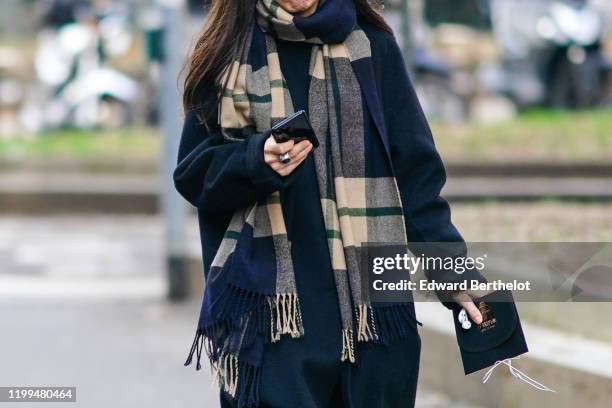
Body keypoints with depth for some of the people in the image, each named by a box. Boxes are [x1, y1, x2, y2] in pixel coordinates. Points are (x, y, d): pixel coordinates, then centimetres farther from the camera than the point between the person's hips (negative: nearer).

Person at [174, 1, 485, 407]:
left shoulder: (372, 46, 8)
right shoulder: (228, 54, 7)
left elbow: (415, 171, 6)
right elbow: (194, 173, 6)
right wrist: (258, 160, -14)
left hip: (373, 299, 1)